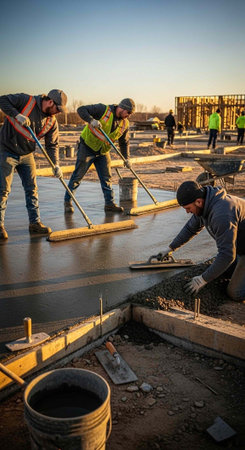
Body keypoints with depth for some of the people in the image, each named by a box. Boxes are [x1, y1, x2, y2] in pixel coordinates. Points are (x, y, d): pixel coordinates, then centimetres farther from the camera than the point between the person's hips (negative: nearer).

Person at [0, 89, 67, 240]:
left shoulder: (52, 121, 1)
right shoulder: (27, 101, -15)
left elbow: (52, 145, 3)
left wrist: (56, 165, -9)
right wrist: (17, 115, -27)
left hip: (27, 155, 6)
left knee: (32, 189, 7)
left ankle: (35, 223, 17)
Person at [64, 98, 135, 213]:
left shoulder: (125, 124, 1)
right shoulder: (103, 109, -18)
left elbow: (124, 142, 13)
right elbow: (81, 110, -20)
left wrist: (126, 158, 6)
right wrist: (92, 120, -36)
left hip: (103, 152, 6)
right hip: (87, 147, -6)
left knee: (106, 177, 6)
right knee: (78, 176, -1)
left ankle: (109, 203, 15)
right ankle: (68, 201, 9)